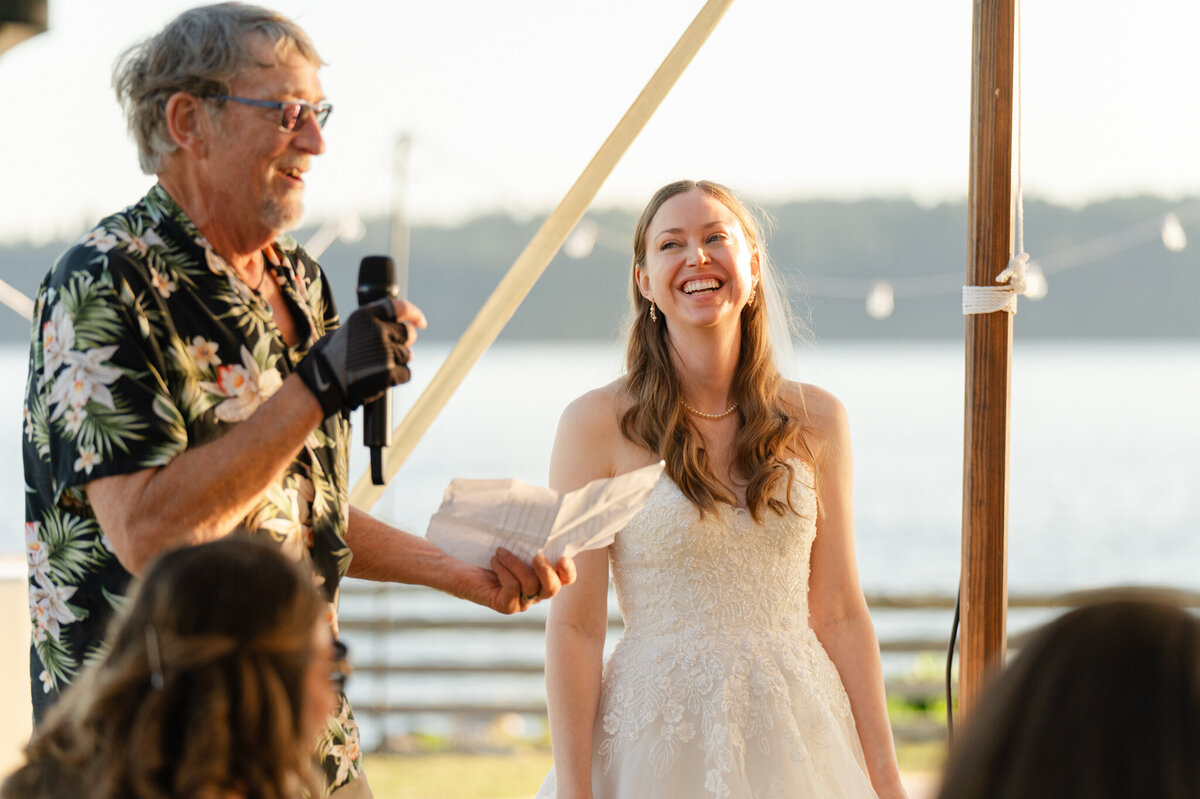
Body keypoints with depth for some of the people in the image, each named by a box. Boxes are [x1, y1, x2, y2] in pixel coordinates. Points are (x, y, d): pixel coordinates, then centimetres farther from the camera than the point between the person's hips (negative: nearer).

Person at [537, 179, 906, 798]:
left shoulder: (815, 422, 4)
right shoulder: (598, 424, -6)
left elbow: (840, 615, 6)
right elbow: (574, 627, -7)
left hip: (800, 741, 3)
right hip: (657, 740, -3)